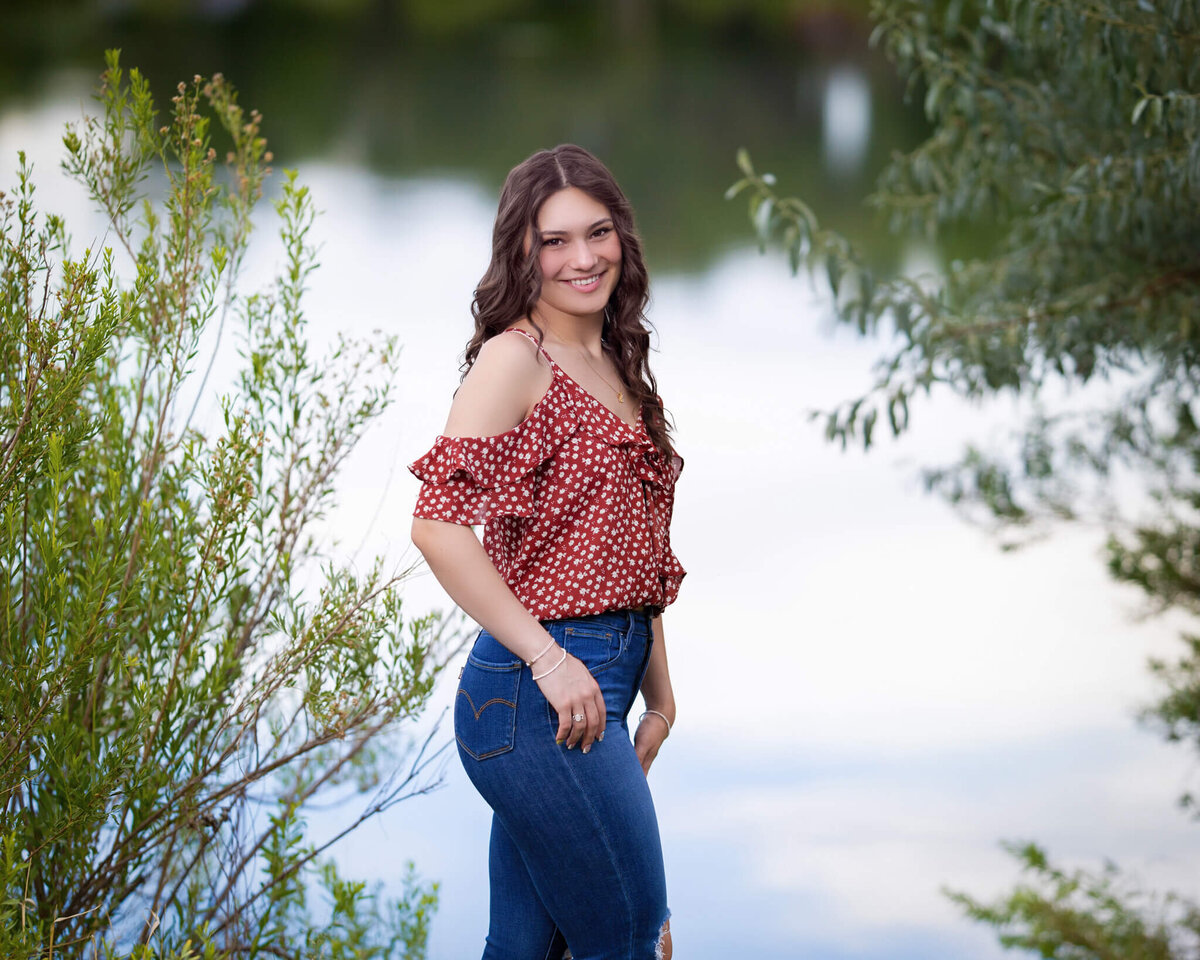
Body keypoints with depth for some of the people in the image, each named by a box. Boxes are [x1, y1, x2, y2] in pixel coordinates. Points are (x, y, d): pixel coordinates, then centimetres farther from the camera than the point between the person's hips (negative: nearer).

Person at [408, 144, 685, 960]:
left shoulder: (614, 366, 17)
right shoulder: (515, 358, -10)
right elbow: (438, 525, -21)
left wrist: (659, 694, 18)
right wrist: (549, 661, -21)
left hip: (595, 690, 8)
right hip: (542, 696, -8)